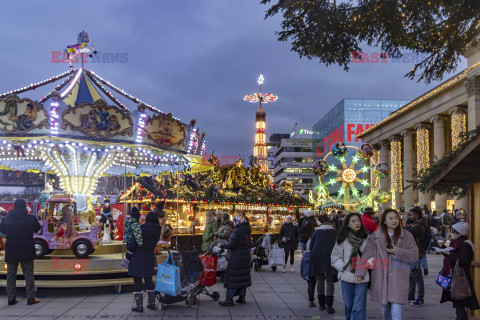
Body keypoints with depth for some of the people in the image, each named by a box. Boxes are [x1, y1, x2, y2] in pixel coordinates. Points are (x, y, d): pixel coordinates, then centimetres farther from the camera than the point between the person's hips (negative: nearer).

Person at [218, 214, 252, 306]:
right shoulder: (247, 231, 9)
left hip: (236, 257, -8)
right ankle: (242, 297, 22)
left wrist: (221, 245, -5)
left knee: (232, 278, -5)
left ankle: (229, 299, -6)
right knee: (243, 276, 15)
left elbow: (231, 245, -20)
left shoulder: (237, 231, -16)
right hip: (245, 257, 8)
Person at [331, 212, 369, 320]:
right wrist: (343, 267, -7)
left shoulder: (366, 238, 5)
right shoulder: (343, 238, 2)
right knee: (349, 306, 11)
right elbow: (335, 256, 5)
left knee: (359, 307, -7)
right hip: (347, 276, 1)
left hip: (362, 277, 0)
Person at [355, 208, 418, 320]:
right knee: (385, 310, 14)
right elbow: (367, 255, 1)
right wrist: (360, 272, -8)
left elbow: (414, 254, 1)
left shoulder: (407, 236, 6)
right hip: (381, 278, 2)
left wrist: (397, 251, -11)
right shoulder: (375, 236, 5)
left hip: (398, 278, -2)